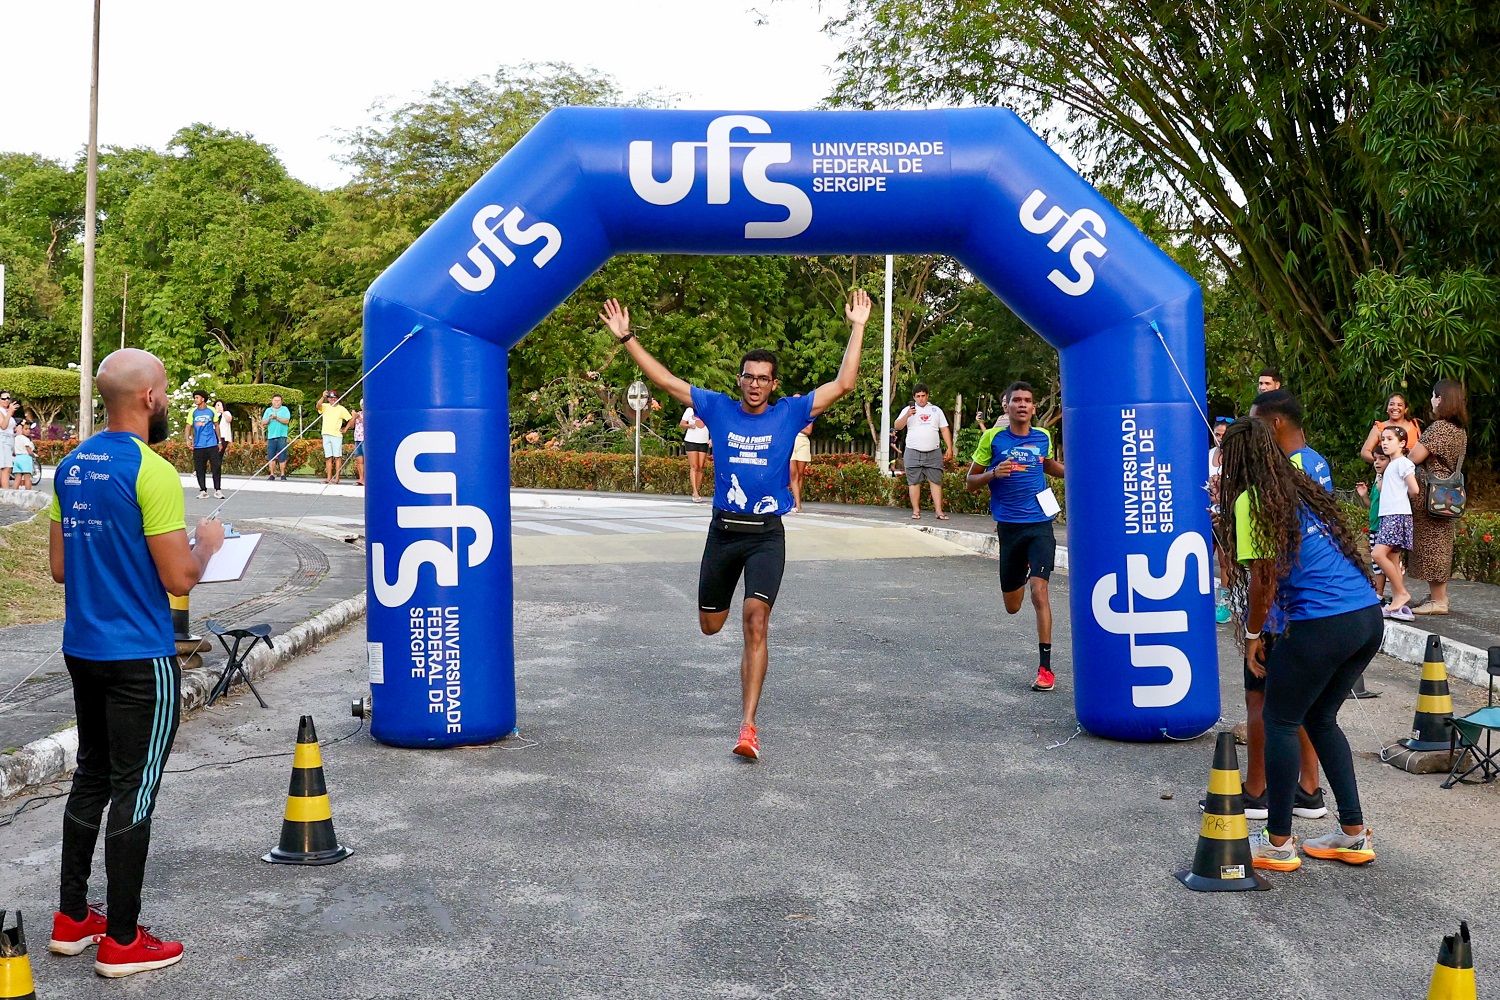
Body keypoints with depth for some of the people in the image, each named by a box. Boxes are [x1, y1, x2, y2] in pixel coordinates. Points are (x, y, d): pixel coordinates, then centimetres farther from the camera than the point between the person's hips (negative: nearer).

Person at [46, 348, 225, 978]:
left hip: (82, 649, 8)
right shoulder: (151, 472, -18)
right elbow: (179, 579, -18)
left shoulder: (72, 467, 6)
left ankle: (71, 919, 28)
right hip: (141, 658, -8)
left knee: (91, 776, 19)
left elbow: (60, 567, 11)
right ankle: (122, 943, 9)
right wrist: (207, 543, 0)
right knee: (133, 789, 1)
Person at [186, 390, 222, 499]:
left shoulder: (211, 411, 3)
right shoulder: (193, 412, 4)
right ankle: (203, 490, 11)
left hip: (212, 444, -1)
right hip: (198, 445, 1)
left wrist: (219, 441, 11)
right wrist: (188, 438, -12)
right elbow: (189, 426, 5)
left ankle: (217, 490, 5)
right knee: (199, 469, 2)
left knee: (217, 467, -4)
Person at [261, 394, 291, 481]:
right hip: (271, 437, 3)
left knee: (282, 457, -4)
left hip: (282, 437, -3)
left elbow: (286, 421, -6)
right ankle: (272, 474, 7)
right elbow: (263, 423, 10)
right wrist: (269, 419, -8)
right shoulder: (268, 410, 17)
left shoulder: (285, 409, 7)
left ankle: (283, 475, 3)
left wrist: (277, 418, -15)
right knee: (271, 457, 1)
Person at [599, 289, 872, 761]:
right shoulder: (718, 409, 5)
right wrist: (626, 337, 4)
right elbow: (665, 379, 7)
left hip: (768, 535, -3)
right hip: (722, 531, 3)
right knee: (710, 625, 13)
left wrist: (857, 328, -5)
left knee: (756, 620, -20)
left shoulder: (790, 413, 1)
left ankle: (748, 726, -19)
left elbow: (844, 383, -2)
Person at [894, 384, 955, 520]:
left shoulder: (936, 410, 14)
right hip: (913, 452, -1)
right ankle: (916, 510, 3)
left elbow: (945, 430, 13)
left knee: (936, 481, -3)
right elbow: (897, 426, -3)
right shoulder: (908, 410, 8)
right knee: (914, 482, -2)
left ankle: (939, 511, -4)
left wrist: (949, 448, 4)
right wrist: (907, 415, -19)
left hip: (933, 453, 1)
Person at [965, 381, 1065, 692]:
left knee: (1039, 592, -18)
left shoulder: (1043, 437, 5)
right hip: (1009, 527, 1)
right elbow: (970, 481, 3)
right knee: (1012, 606, 13)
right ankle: (1024, 569, 51)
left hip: (1040, 525, 0)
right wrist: (994, 473, -17)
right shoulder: (992, 438, -2)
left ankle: (1046, 668, -12)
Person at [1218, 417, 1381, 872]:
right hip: (1369, 617, 8)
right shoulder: (1306, 490, 19)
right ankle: (1354, 835, 23)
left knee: (1280, 723, 7)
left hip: (1322, 625, -8)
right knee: (1320, 719, 21)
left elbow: (1264, 581, -6)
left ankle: (1278, 844, 11)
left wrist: (1253, 636, 5)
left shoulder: (1251, 501, -4)